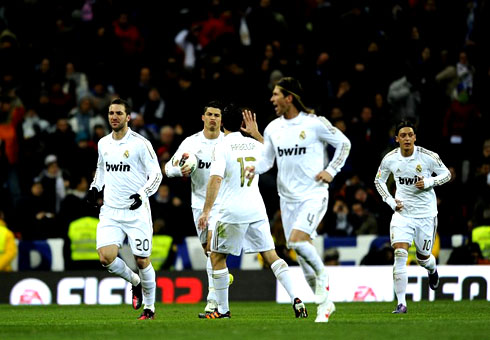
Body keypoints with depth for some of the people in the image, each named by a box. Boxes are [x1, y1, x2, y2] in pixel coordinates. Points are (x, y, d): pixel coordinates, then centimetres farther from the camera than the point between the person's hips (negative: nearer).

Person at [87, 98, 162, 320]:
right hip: (110, 211, 4)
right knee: (106, 258, -13)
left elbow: (156, 174, -6)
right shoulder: (103, 144, 9)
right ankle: (135, 282, 17)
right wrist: (95, 187, 11)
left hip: (136, 211, -4)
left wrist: (142, 194, -20)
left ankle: (150, 307, 19)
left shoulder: (140, 143, -8)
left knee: (142, 260, 1)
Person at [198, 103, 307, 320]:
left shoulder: (222, 147, -7)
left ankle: (223, 310, 10)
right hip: (257, 210, 4)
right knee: (270, 255, 6)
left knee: (217, 257, 11)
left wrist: (206, 211, -17)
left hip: (232, 212, -4)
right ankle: (295, 299, -10)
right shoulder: (254, 145, 9)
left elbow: (215, 179, -18)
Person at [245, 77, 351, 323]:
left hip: (314, 194, -6)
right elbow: (266, 160, 11)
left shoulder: (314, 123, -8)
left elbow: (343, 143, 2)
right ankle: (324, 304, 16)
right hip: (288, 198, 6)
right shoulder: (272, 128, 7)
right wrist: (253, 168, -10)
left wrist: (331, 171, -6)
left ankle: (322, 275, 0)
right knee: (302, 253, 5)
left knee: (297, 240, -26)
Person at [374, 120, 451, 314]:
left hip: (426, 213, -1)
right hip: (402, 213, 1)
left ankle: (432, 269, 51)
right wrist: (390, 201, -2)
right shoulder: (390, 159, -4)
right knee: (400, 254, -16)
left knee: (423, 257, 10)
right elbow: (379, 180, 12)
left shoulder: (428, 157, -11)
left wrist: (428, 182, -17)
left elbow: (446, 174, 1)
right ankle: (401, 303, -14)